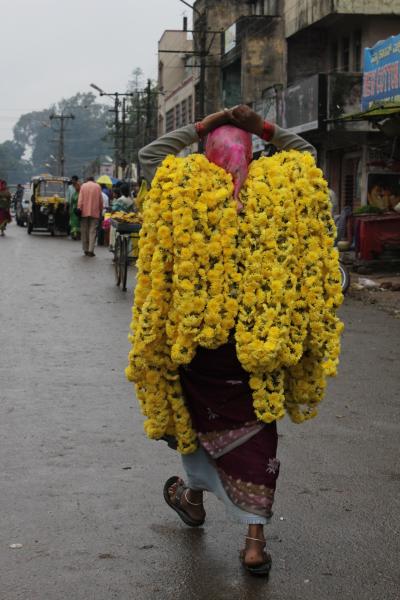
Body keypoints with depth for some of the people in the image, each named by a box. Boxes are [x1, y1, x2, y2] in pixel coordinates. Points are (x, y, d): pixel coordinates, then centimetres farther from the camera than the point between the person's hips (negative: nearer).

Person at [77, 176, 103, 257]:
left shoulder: (83, 186, 5)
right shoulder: (97, 186, 5)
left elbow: (80, 199, -2)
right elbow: (101, 200, 5)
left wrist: (79, 208, -4)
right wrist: (101, 210, 13)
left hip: (84, 212, 1)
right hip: (95, 212, -1)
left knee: (84, 231, 9)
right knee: (93, 231, -2)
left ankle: (86, 250, 12)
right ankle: (91, 250, -11)